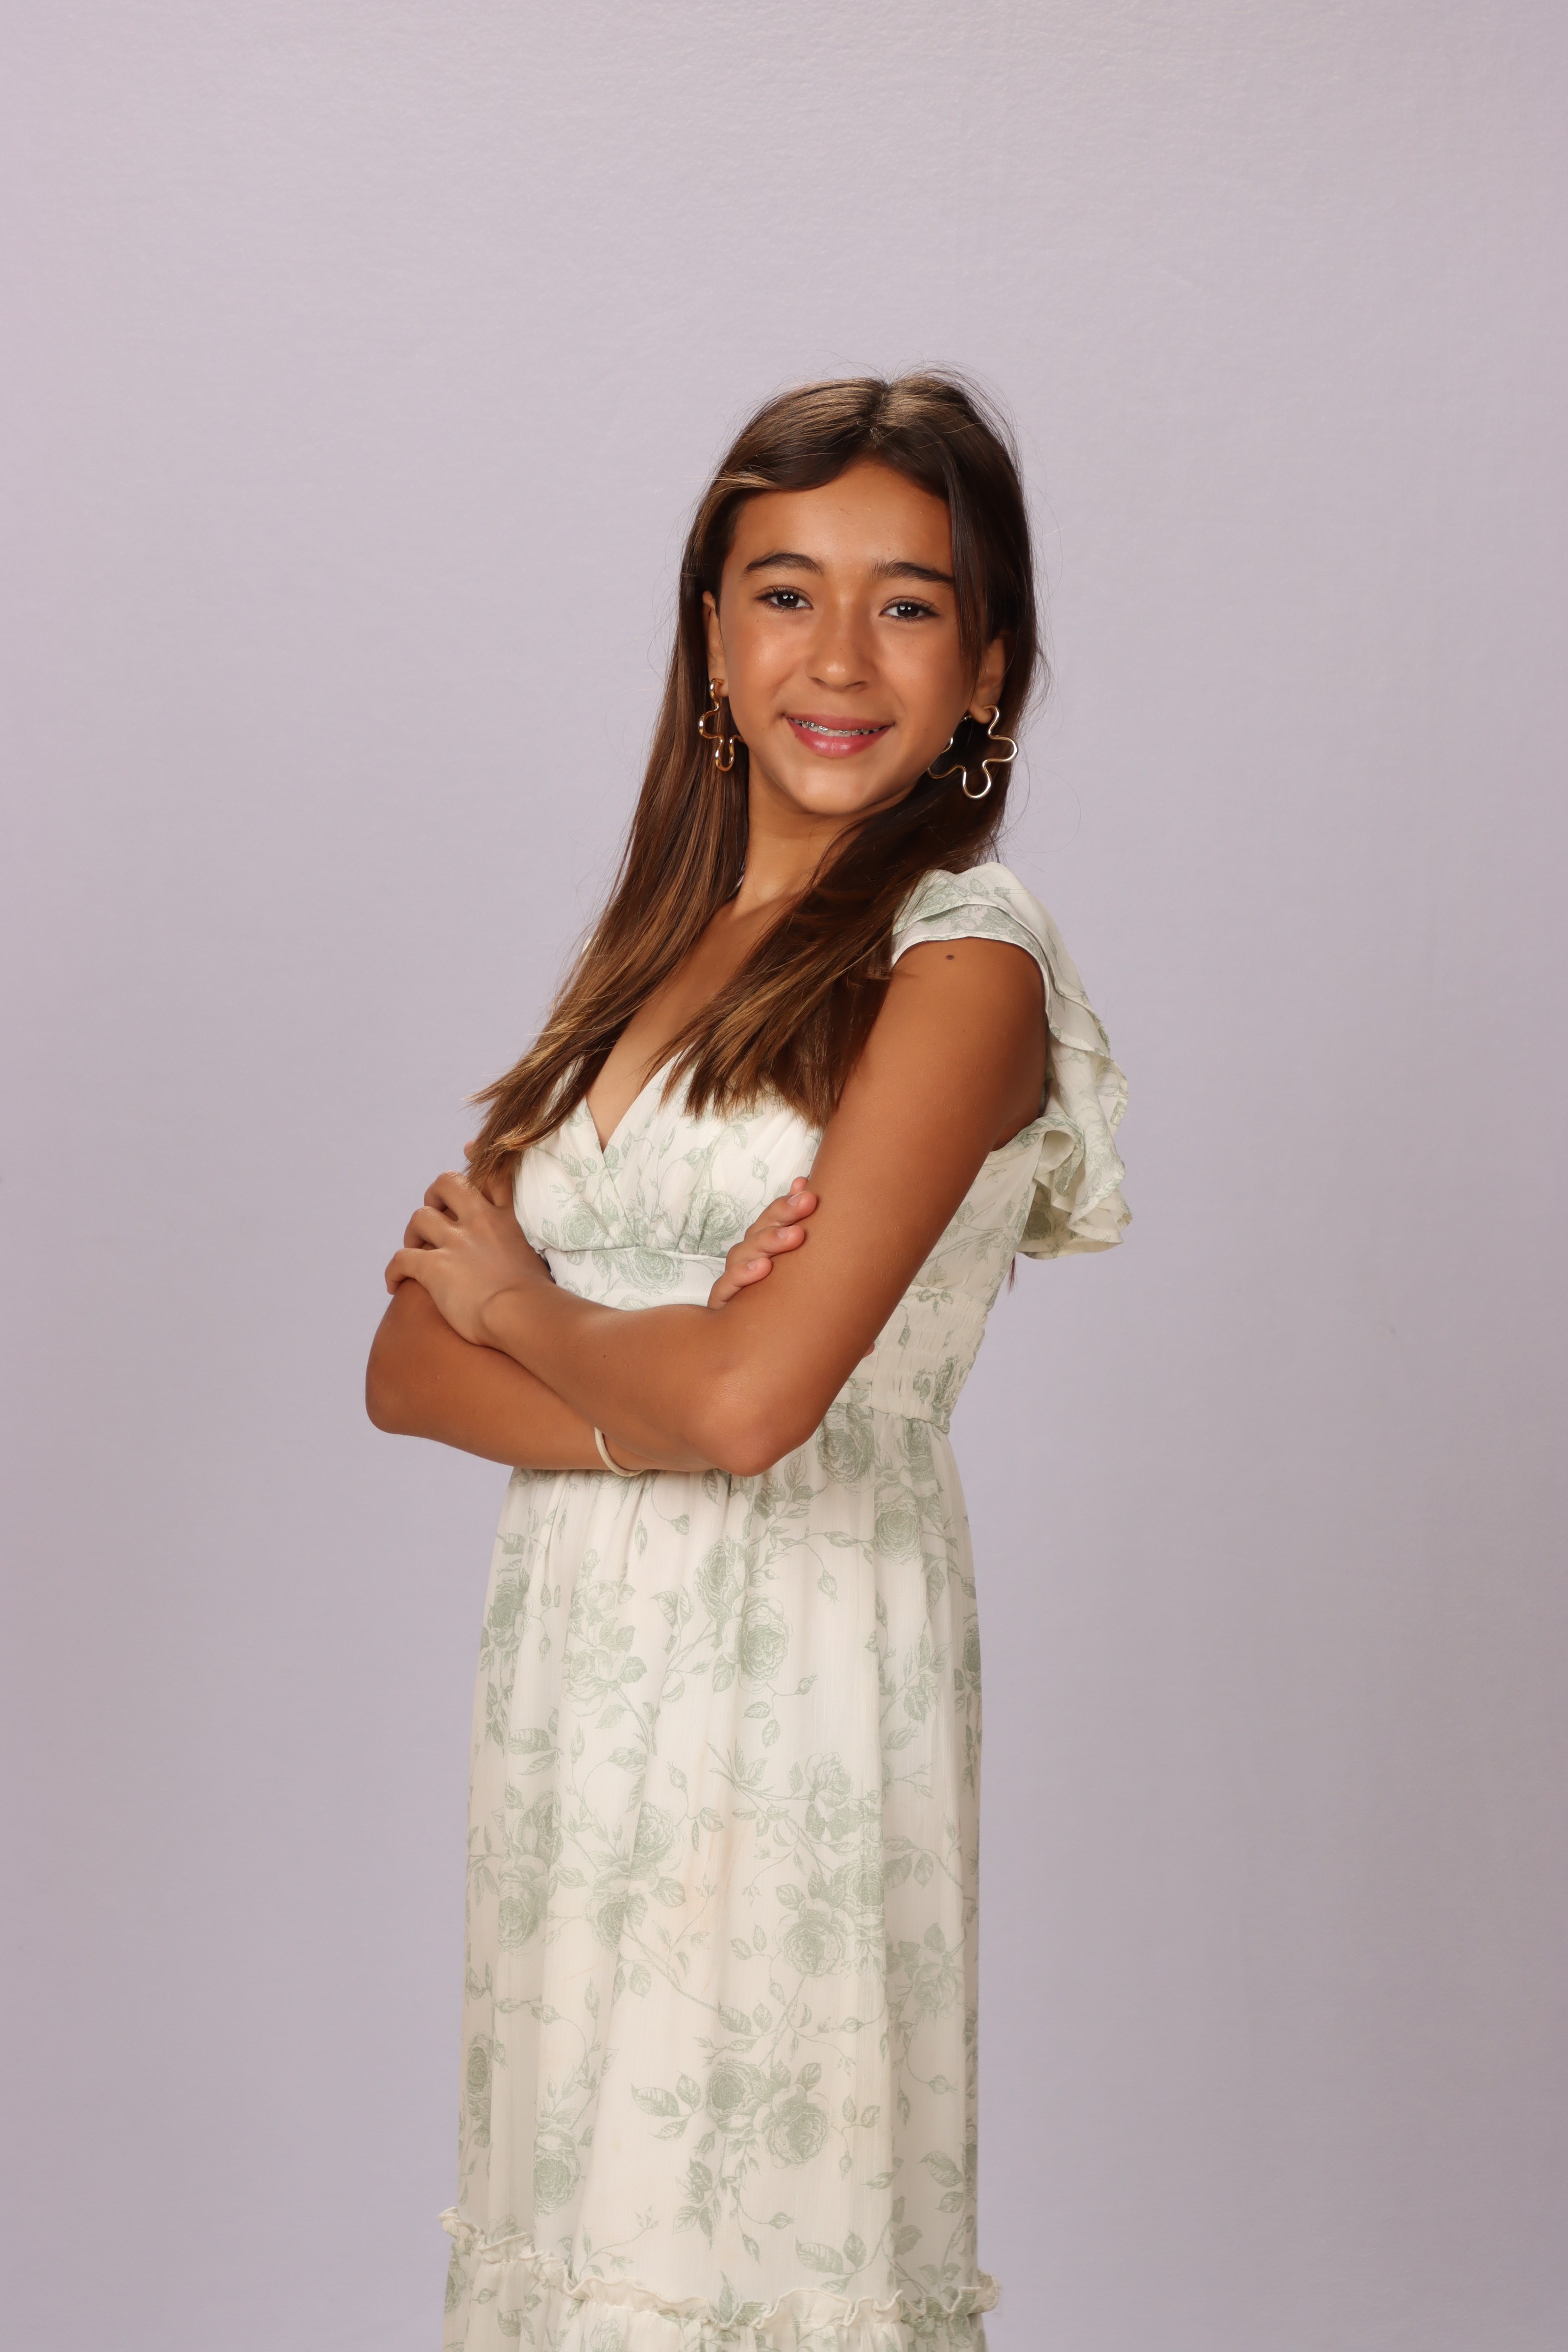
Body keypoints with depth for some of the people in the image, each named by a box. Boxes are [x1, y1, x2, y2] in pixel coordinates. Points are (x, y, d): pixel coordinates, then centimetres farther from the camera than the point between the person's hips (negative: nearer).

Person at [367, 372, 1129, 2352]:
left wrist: (522, 1305, -3)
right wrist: (643, 1407, -13)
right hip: (568, 1671, 6)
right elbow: (408, 1362, 5)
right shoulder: (651, 949, 11)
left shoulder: (963, 962, -10)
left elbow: (750, 1395, -21)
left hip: (795, 1684, -6)